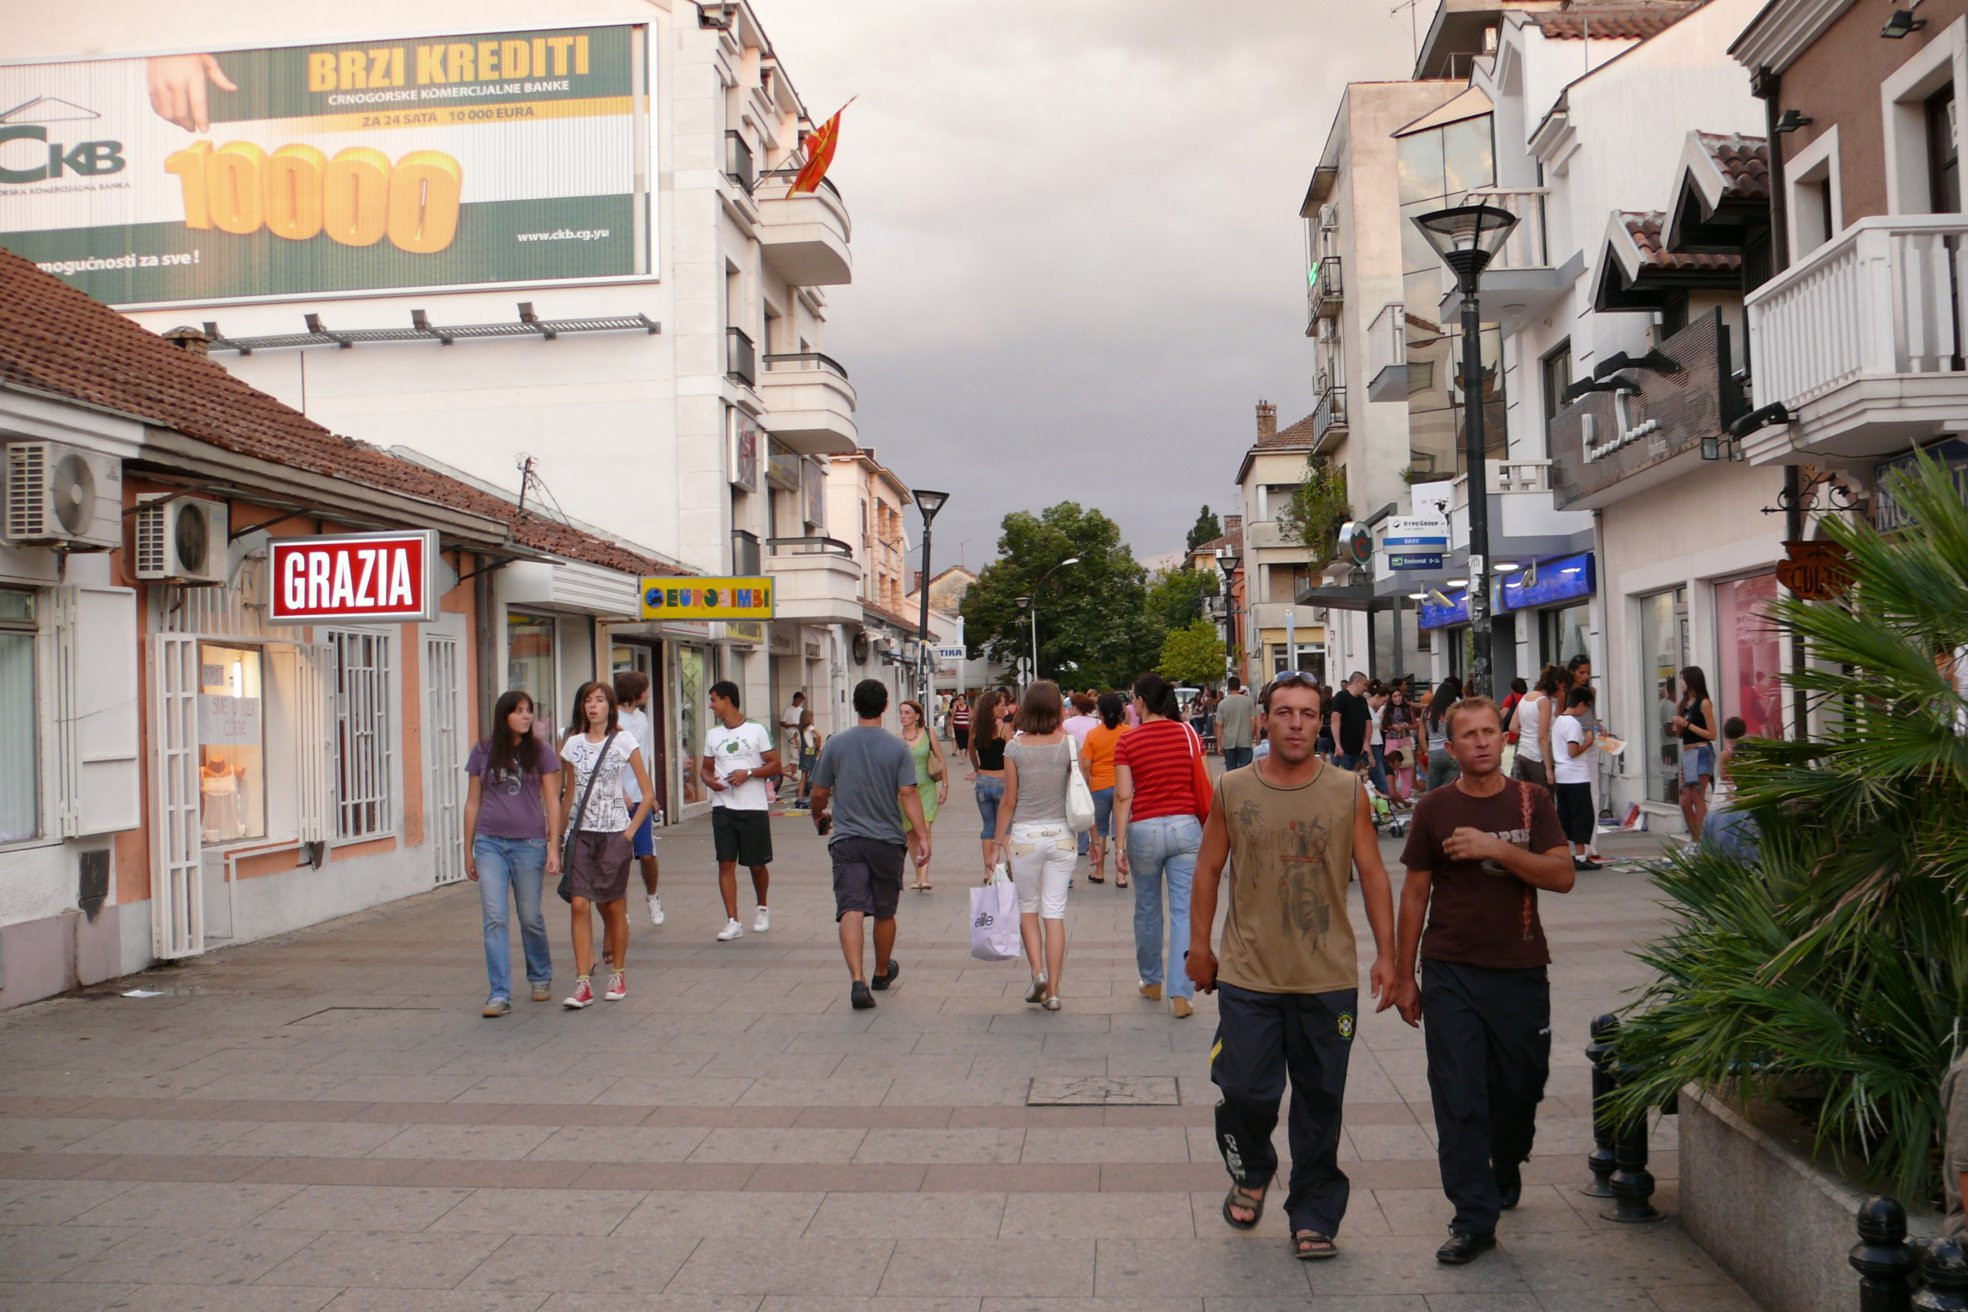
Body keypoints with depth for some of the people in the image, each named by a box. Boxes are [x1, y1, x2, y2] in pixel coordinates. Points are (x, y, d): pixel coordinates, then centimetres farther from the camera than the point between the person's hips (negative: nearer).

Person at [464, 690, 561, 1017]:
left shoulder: (539, 752, 2)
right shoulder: (483, 752, 5)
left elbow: (552, 801, 2)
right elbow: (473, 802, 11)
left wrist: (553, 847, -5)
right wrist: (468, 850, 11)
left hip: (529, 843, -1)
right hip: (489, 843, 1)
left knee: (530, 917, 8)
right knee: (494, 919, -6)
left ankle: (541, 978, 31)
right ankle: (499, 994, -4)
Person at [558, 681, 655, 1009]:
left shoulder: (623, 742, -1)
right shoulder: (573, 744, 8)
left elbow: (648, 792, 1)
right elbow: (568, 794, 14)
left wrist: (630, 831, -5)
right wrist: (558, 833, 8)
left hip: (614, 833, -2)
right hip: (581, 834, 2)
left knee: (613, 906, 5)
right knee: (579, 905, -8)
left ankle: (618, 973, 23)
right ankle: (582, 984, -7)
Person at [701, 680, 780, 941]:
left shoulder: (756, 731, -2)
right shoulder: (712, 735, 11)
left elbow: (775, 765, -2)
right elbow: (705, 767, 19)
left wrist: (748, 773, -16)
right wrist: (708, 779, -4)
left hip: (754, 807, -3)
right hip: (723, 807, 3)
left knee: (757, 864, 6)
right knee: (726, 863, -5)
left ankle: (762, 910, 31)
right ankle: (733, 922, -3)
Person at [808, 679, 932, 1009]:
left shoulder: (835, 745, 0)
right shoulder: (898, 748, -4)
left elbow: (819, 793, 7)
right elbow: (909, 794, -12)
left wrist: (819, 816, 28)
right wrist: (923, 837, -12)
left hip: (846, 840, 0)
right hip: (887, 841, 1)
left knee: (851, 909, -7)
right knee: (884, 912, 16)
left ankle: (857, 979, -24)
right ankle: (882, 973, 36)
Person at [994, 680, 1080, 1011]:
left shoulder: (1015, 747, -7)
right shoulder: (1069, 744, -4)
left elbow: (1009, 801, -2)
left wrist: (999, 842, 6)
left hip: (1026, 835, -1)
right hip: (1062, 834, 1)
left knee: (1027, 907, 17)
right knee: (1055, 911, 6)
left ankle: (1037, 971, 0)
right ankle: (1053, 990, 6)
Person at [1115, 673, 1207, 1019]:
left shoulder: (1127, 743, -3)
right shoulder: (1188, 734, 2)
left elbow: (1123, 796, -7)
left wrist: (1119, 844, -5)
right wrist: (1207, 829, 14)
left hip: (1144, 829, -1)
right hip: (1185, 826, 1)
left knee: (1147, 909, 17)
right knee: (1184, 911, 0)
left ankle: (1151, 982, 32)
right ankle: (1181, 995, -5)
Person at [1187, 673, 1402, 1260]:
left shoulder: (1348, 792, 1)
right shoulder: (1233, 790, 1)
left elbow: (1372, 875, 5)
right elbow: (1208, 869, 8)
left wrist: (1385, 955, 1)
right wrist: (1199, 944, 6)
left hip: (1329, 979, 0)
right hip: (1248, 975, 0)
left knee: (1320, 1102, 8)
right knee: (1245, 1091, -1)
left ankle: (1314, 1217, 23)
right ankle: (1250, 1172, 30)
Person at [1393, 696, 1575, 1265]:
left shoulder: (1531, 801, 2)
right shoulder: (1435, 807, 0)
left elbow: (1563, 876, -8)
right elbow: (1414, 893, 4)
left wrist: (1495, 849, -21)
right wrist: (1405, 976, 4)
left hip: (1521, 969, 1)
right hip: (1450, 971, -1)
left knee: (1519, 1088, 13)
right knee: (1458, 1097, -5)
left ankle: (1506, 1171, 42)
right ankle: (1473, 1219, 2)